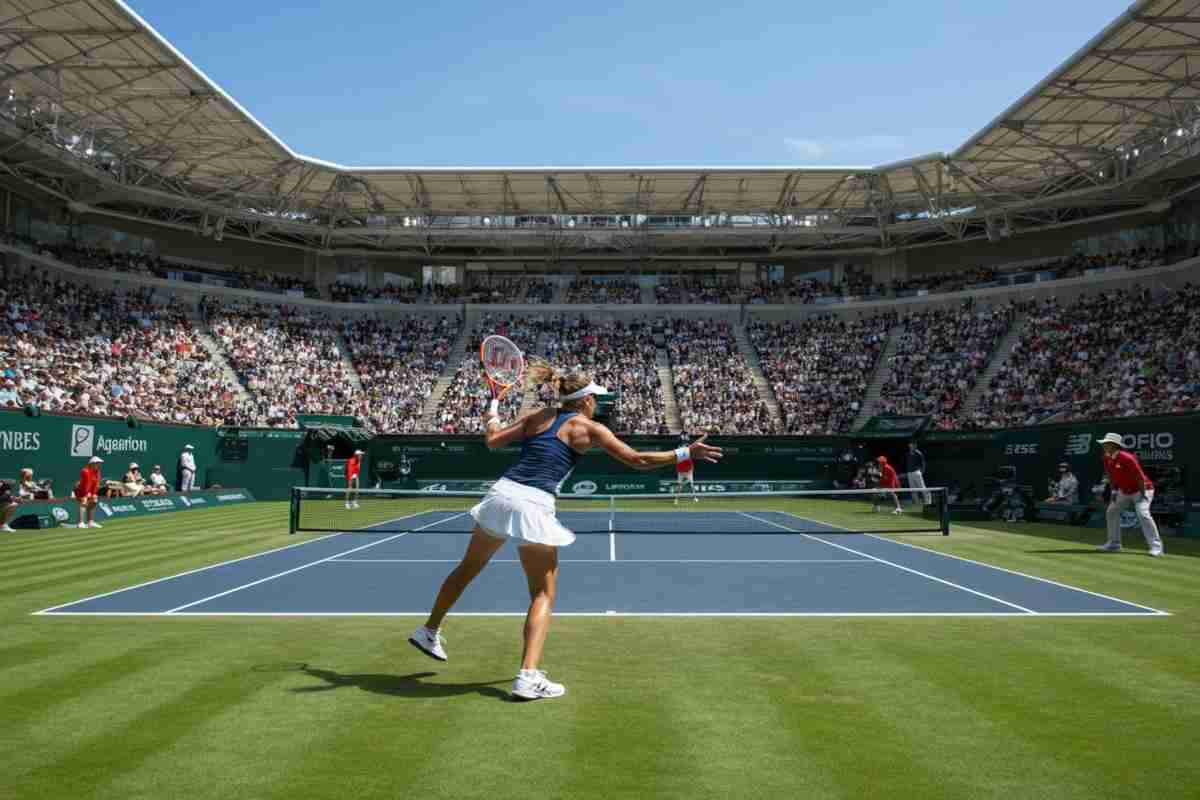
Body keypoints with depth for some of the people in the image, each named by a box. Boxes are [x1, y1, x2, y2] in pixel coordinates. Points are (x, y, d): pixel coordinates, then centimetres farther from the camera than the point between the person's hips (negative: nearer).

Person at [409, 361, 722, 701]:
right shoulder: (589, 428, 3)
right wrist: (685, 453, 10)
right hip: (534, 507, -5)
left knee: (469, 567, 25)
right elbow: (637, 460, 2)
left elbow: (493, 441, 13)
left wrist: (491, 416, 35)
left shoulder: (539, 416, 15)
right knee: (544, 594, 8)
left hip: (501, 492, 6)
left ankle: (429, 631, 43)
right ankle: (528, 677, -5)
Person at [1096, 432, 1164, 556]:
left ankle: (1156, 546, -20)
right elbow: (1110, 475, 11)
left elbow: (1140, 476, -24)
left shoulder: (1126, 458, -28)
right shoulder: (1106, 458, -4)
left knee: (1143, 514, -25)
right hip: (1124, 491, 9)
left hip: (1141, 490, -9)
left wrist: (1143, 494, -20)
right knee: (1111, 511, 9)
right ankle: (1114, 544, 18)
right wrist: (1114, 491, 8)